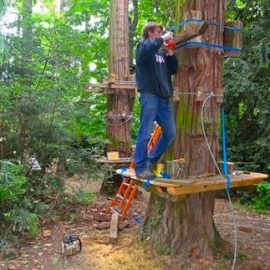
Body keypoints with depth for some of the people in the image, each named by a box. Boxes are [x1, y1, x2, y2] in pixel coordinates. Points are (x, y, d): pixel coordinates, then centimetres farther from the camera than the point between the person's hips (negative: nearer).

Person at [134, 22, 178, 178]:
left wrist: (170, 54, 9)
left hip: (164, 97, 8)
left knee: (170, 133, 8)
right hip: (149, 96, -7)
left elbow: (174, 70, 20)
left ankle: (151, 161, 22)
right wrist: (162, 39, -10)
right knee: (146, 133, -7)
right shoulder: (144, 46, 4)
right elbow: (146, 50, -21)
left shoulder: (162, 51, 23)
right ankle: (141, 167, 1)